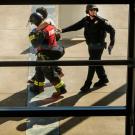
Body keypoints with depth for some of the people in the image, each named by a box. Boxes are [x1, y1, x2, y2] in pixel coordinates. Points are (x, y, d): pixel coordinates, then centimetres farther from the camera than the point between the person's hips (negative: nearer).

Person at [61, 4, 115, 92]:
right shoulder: (86, 20, 2)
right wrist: (63, 30, -3)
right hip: (91, 45, 6)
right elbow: (75, 26, 5)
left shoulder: (101, 21, -14)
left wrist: (112, 43, -18)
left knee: (92, 65, -5)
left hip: (98, 46, -6)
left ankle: (87, 84, 1)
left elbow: (112, 30, -13)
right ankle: (103, 78, 33)